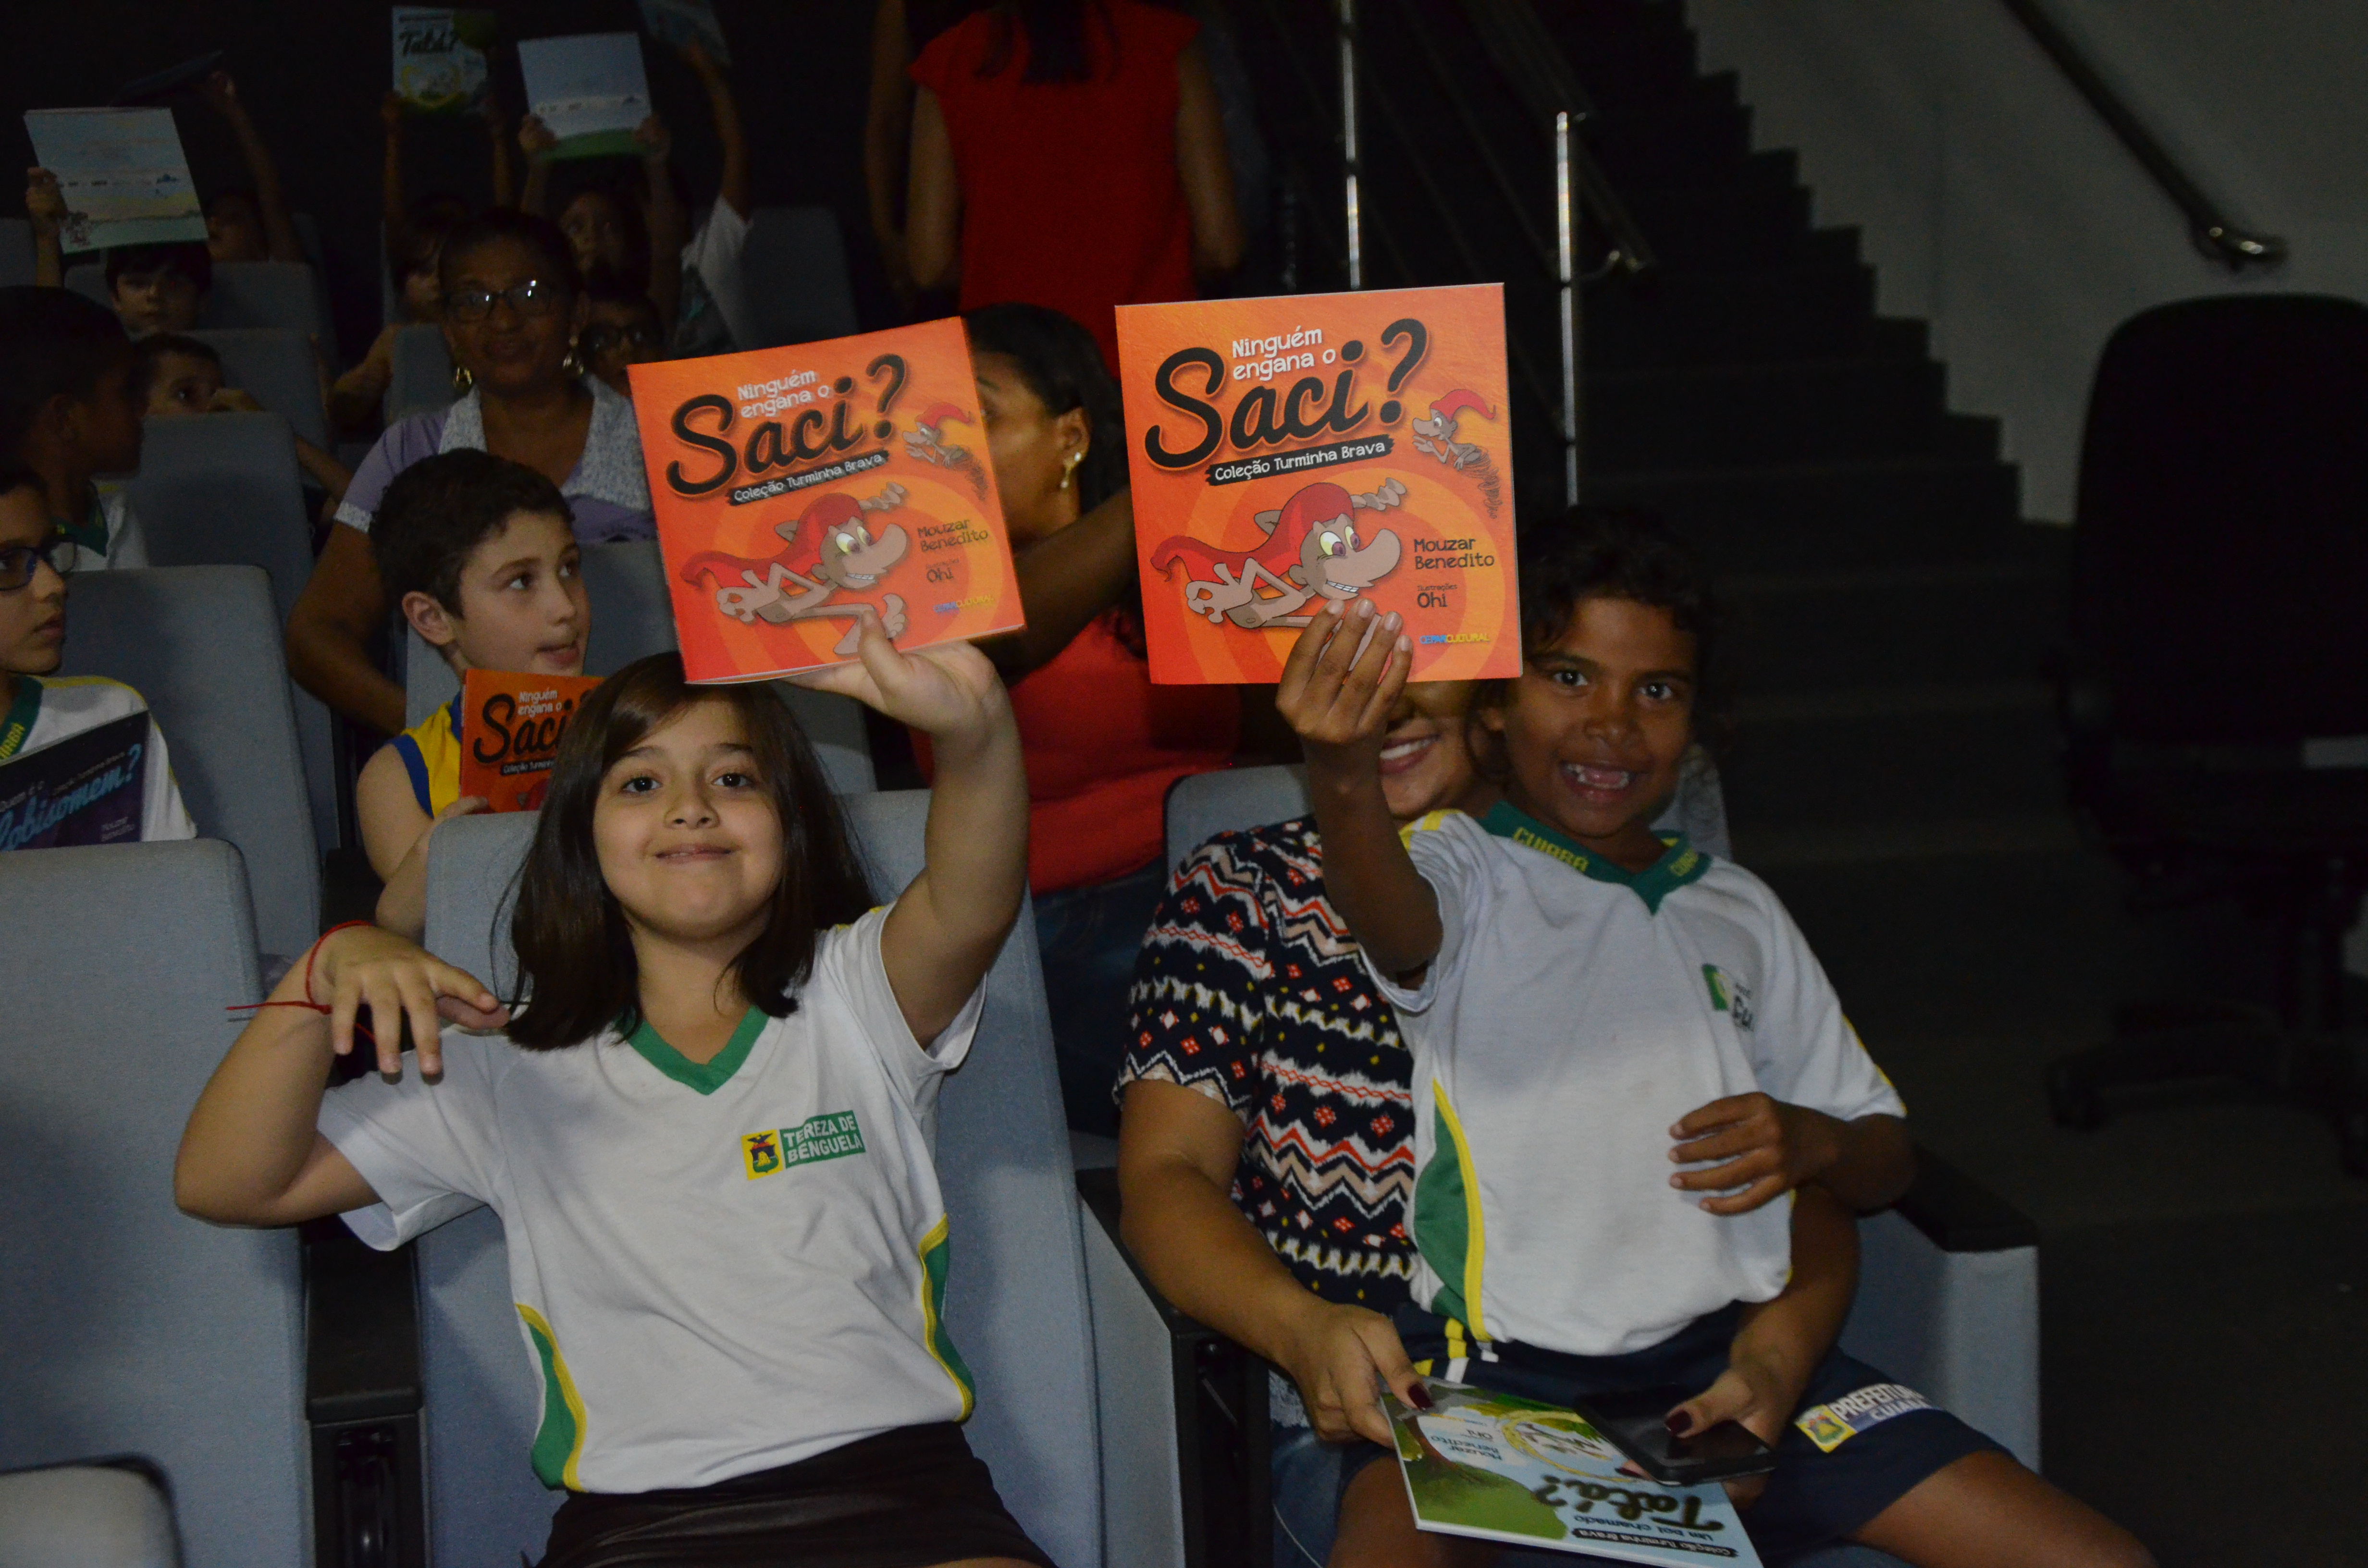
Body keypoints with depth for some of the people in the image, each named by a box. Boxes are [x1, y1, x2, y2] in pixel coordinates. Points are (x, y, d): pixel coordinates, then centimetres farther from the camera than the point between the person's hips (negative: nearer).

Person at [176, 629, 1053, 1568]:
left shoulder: (859, 1001, 11)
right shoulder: (512, 1076, 14)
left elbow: (973, 912, -13)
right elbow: (226, 1185, 12)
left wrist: (973, 727, -36)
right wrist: (330, 972, -5)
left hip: (900, 1485, -1)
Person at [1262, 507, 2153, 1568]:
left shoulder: (1737, 912, 21)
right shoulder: (1459, 868, 7)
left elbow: (1887, 1156, 24)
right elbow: (1391, 920, -19)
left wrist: (1812, 1143, 0)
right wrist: (1344, 779, -42)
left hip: (1732, 1355, 5)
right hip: (1497, 1368, -4)